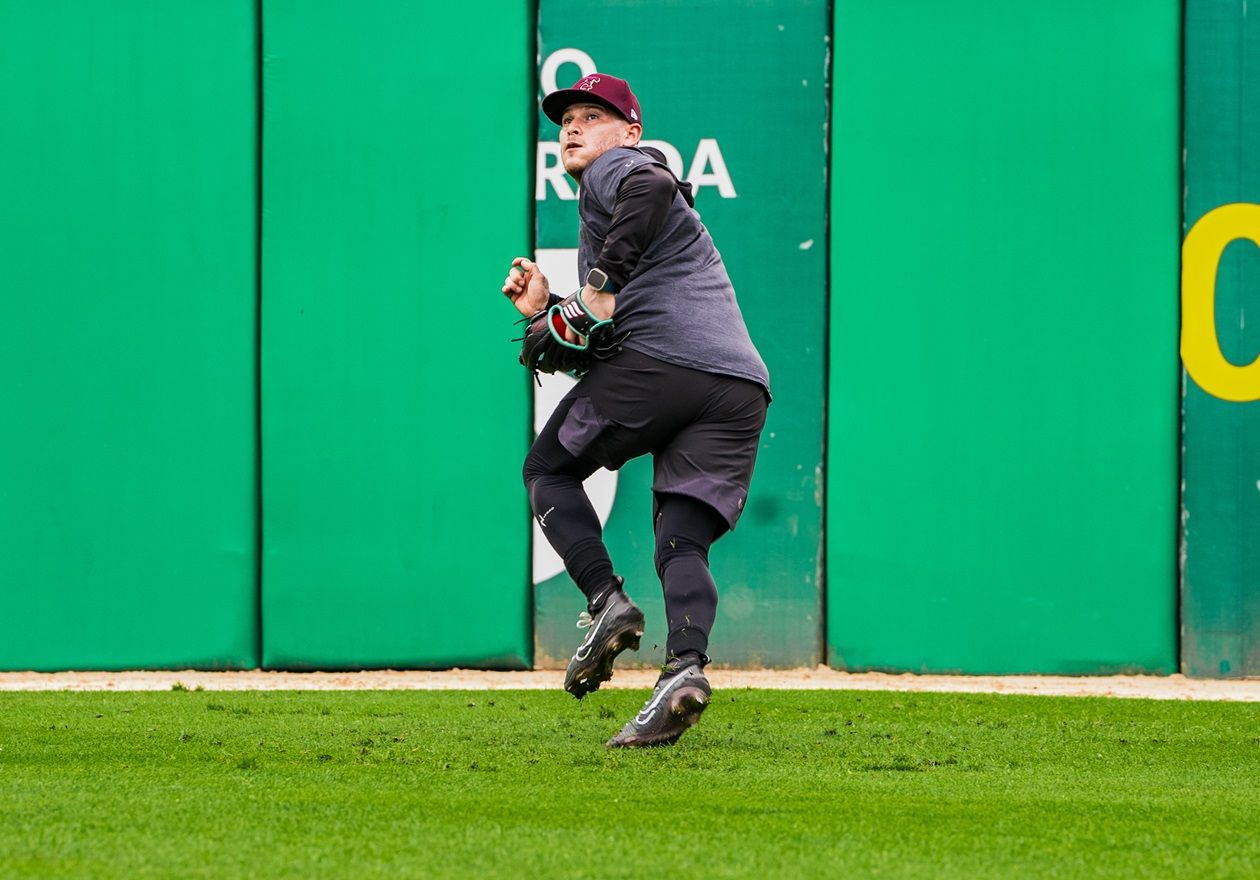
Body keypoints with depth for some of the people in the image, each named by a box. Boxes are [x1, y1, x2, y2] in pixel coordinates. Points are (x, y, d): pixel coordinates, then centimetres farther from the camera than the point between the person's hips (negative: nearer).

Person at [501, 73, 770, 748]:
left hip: (662, 363, -8)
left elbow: (653, 185, -16)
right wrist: (545, 310, 27)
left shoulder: (614, 169, 11)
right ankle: (686, 664, -27)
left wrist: (603, 281, -15)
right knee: (682, 541, -1)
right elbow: (599, 340, 35)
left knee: (549, 468, 12)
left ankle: (606, 603, -7)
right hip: (742, 386, 8)